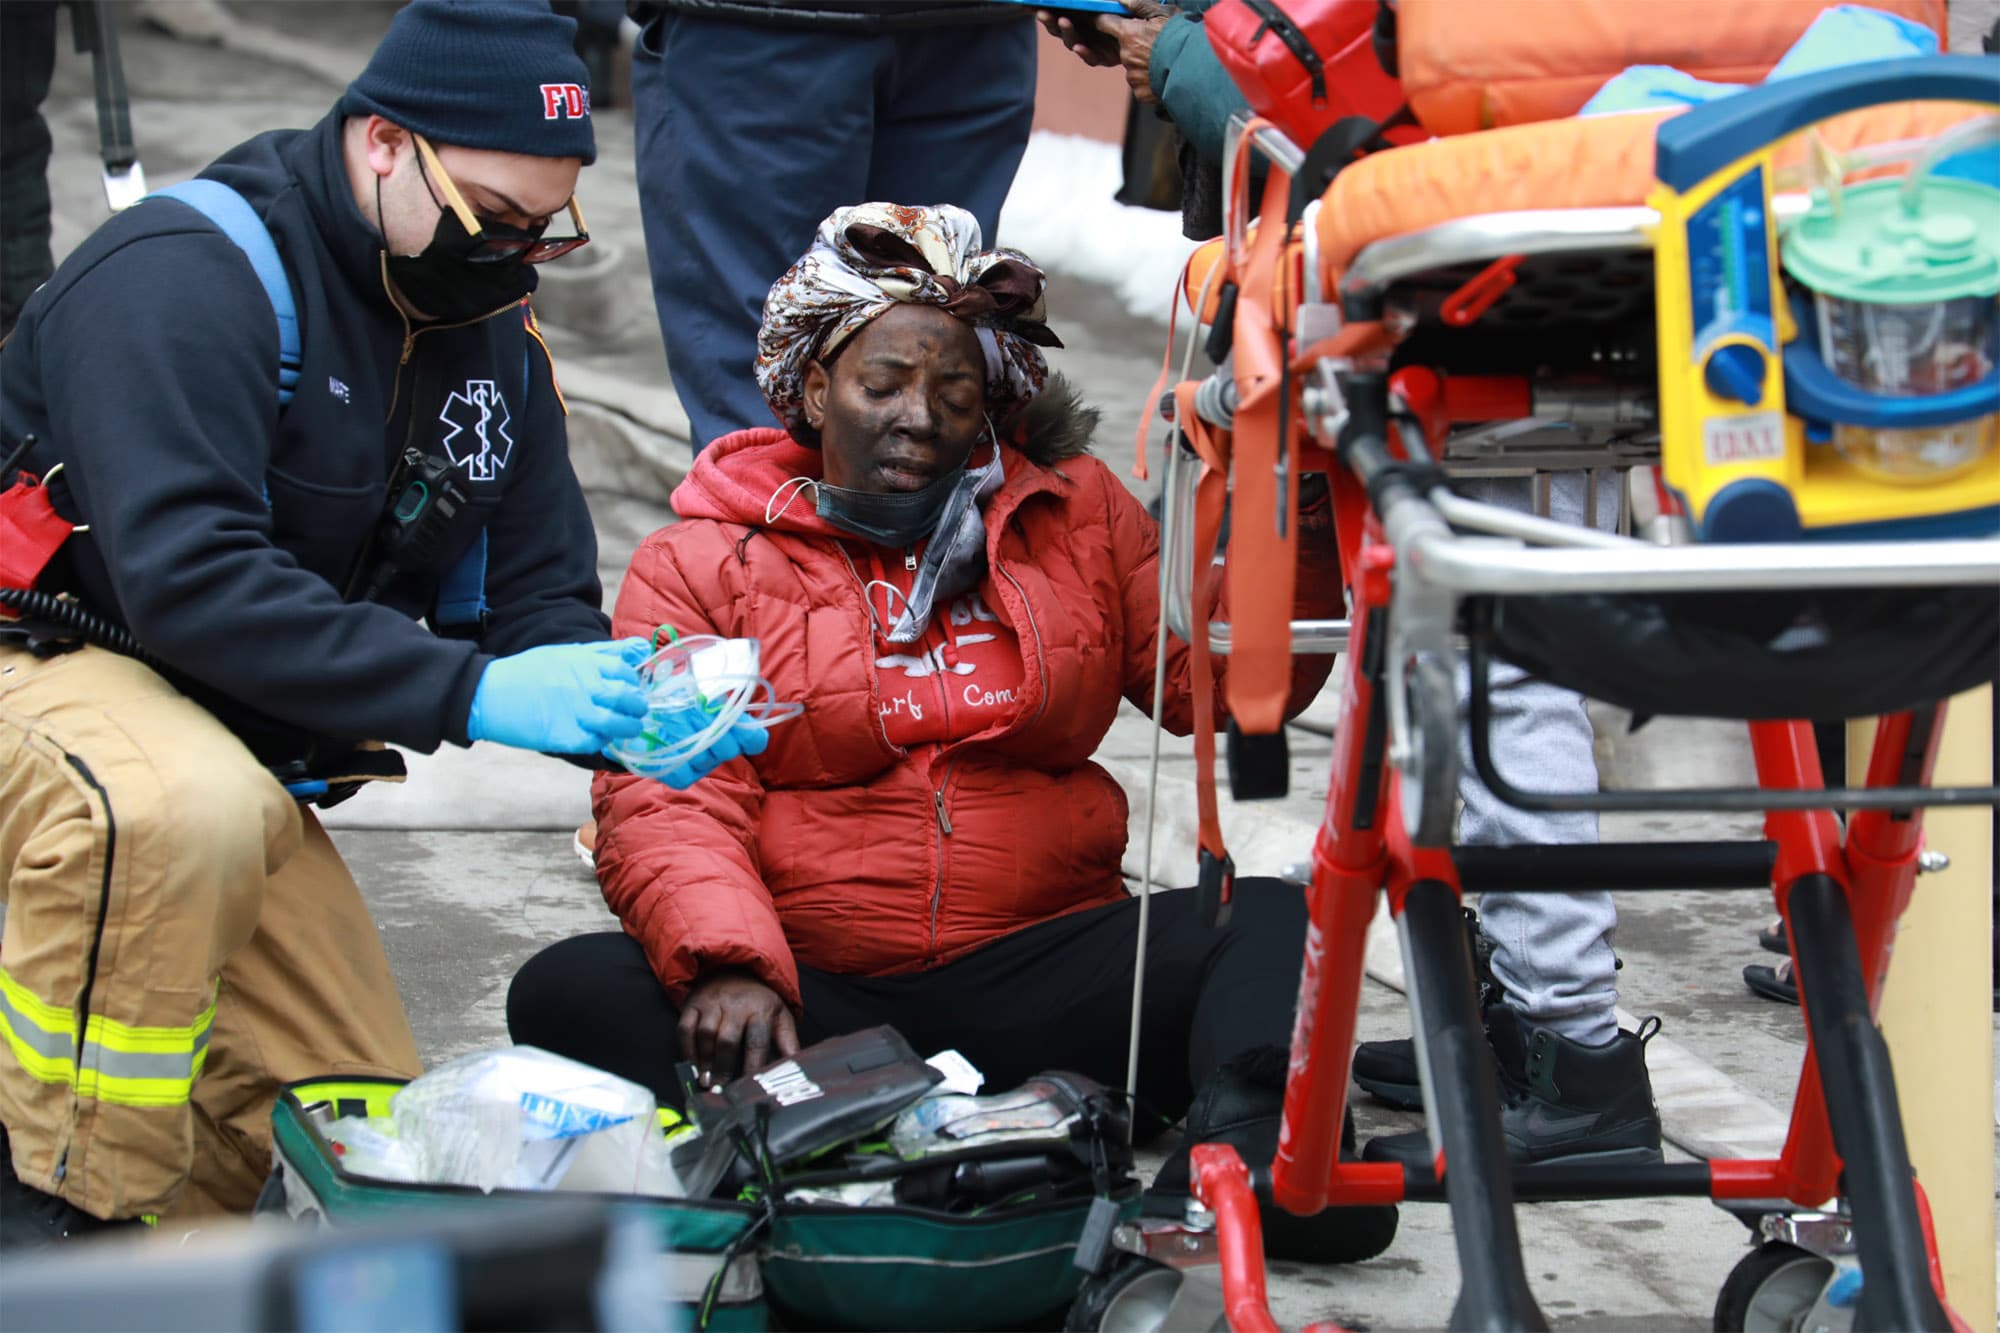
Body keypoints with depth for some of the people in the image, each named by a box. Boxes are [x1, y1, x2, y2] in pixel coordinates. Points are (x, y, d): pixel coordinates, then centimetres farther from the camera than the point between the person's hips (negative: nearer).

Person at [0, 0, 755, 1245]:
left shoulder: (493, 343, 6)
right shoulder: (187, 273, -21)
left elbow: (541, 596, 6)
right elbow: (185, 576, -32)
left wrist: (630, 706, -18)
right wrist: (466, 691, -36)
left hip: (250, 753, 8)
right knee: (190, 814, -41)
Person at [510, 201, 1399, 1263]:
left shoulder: (1075, 514, 17)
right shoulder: (699, 565, 10)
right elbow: (668, 799, -4)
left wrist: (1296, 536, -12)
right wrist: (727, 963, -24)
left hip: (1038, 971, 2)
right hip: (810, 991, -1)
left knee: (1276, 924, -23)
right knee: (570, 994, -29)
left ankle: (1240, 1160, -52)